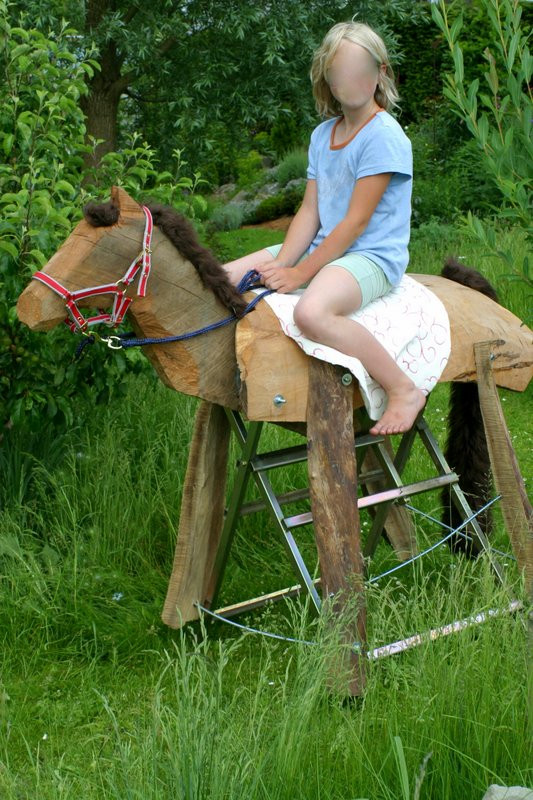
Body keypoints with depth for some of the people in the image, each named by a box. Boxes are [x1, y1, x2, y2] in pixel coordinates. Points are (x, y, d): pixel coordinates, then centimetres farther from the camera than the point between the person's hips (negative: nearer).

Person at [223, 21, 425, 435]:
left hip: (371, 256, -8)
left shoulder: (384, 136, -13)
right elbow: (310, 212, 7)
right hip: (322, 249, 8)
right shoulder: (323, 134, 11)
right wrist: (281, 264, -9)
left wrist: (300, 273, -17)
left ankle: (404, 390, -24)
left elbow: (356, 220, -17)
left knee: (311, 312, -39)